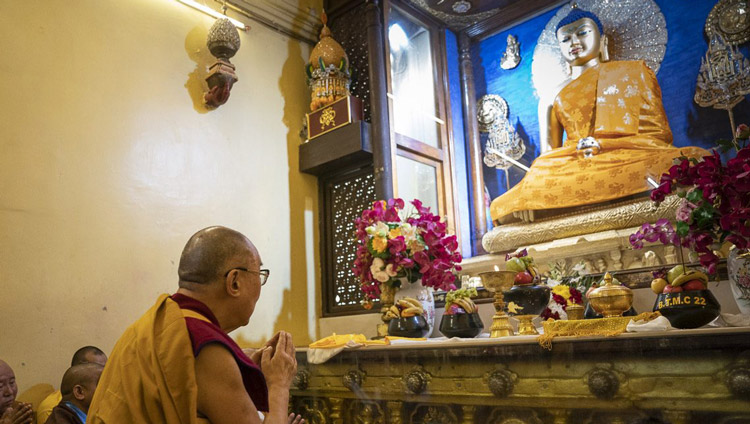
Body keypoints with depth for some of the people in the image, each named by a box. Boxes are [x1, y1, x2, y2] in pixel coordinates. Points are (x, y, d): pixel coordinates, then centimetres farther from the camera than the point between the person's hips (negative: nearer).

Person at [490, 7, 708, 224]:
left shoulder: (633, 71, 23)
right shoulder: (559, 99, 27)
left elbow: (658, 135, 12)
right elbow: (551, 153, 16)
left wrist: (602, 145, -7)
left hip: (630, 160, -1)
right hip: (576, 167, 2)